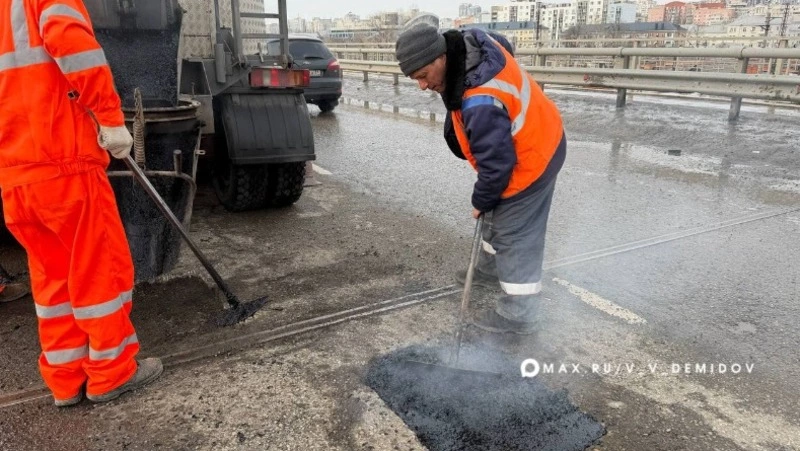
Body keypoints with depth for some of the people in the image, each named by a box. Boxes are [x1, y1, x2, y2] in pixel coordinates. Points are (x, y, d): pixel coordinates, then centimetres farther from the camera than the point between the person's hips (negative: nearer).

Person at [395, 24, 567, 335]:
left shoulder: (480, 103, -39)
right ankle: (491, 270, 46)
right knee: (498, 217, 25)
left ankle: (517, 314, 12)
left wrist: (481, 201, -11)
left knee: (515, 235, -1)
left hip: (530, 159, -10)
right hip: (537, 140, 10)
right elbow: (505, 45, 15)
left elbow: (496, 162, -29)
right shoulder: (470, 42, -10)